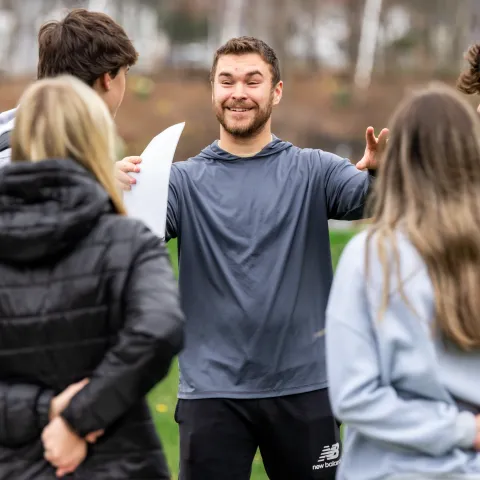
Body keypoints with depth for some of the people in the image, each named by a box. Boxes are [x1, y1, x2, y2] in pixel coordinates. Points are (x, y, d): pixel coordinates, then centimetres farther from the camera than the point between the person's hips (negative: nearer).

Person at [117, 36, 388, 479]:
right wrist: (120, 194, -32)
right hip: (212, 391, 0)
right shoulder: (185, 180, 3)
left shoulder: (312, 171, 4)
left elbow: (366, 197, -12)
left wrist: (379, 171, -35)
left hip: (303, 388, 1)